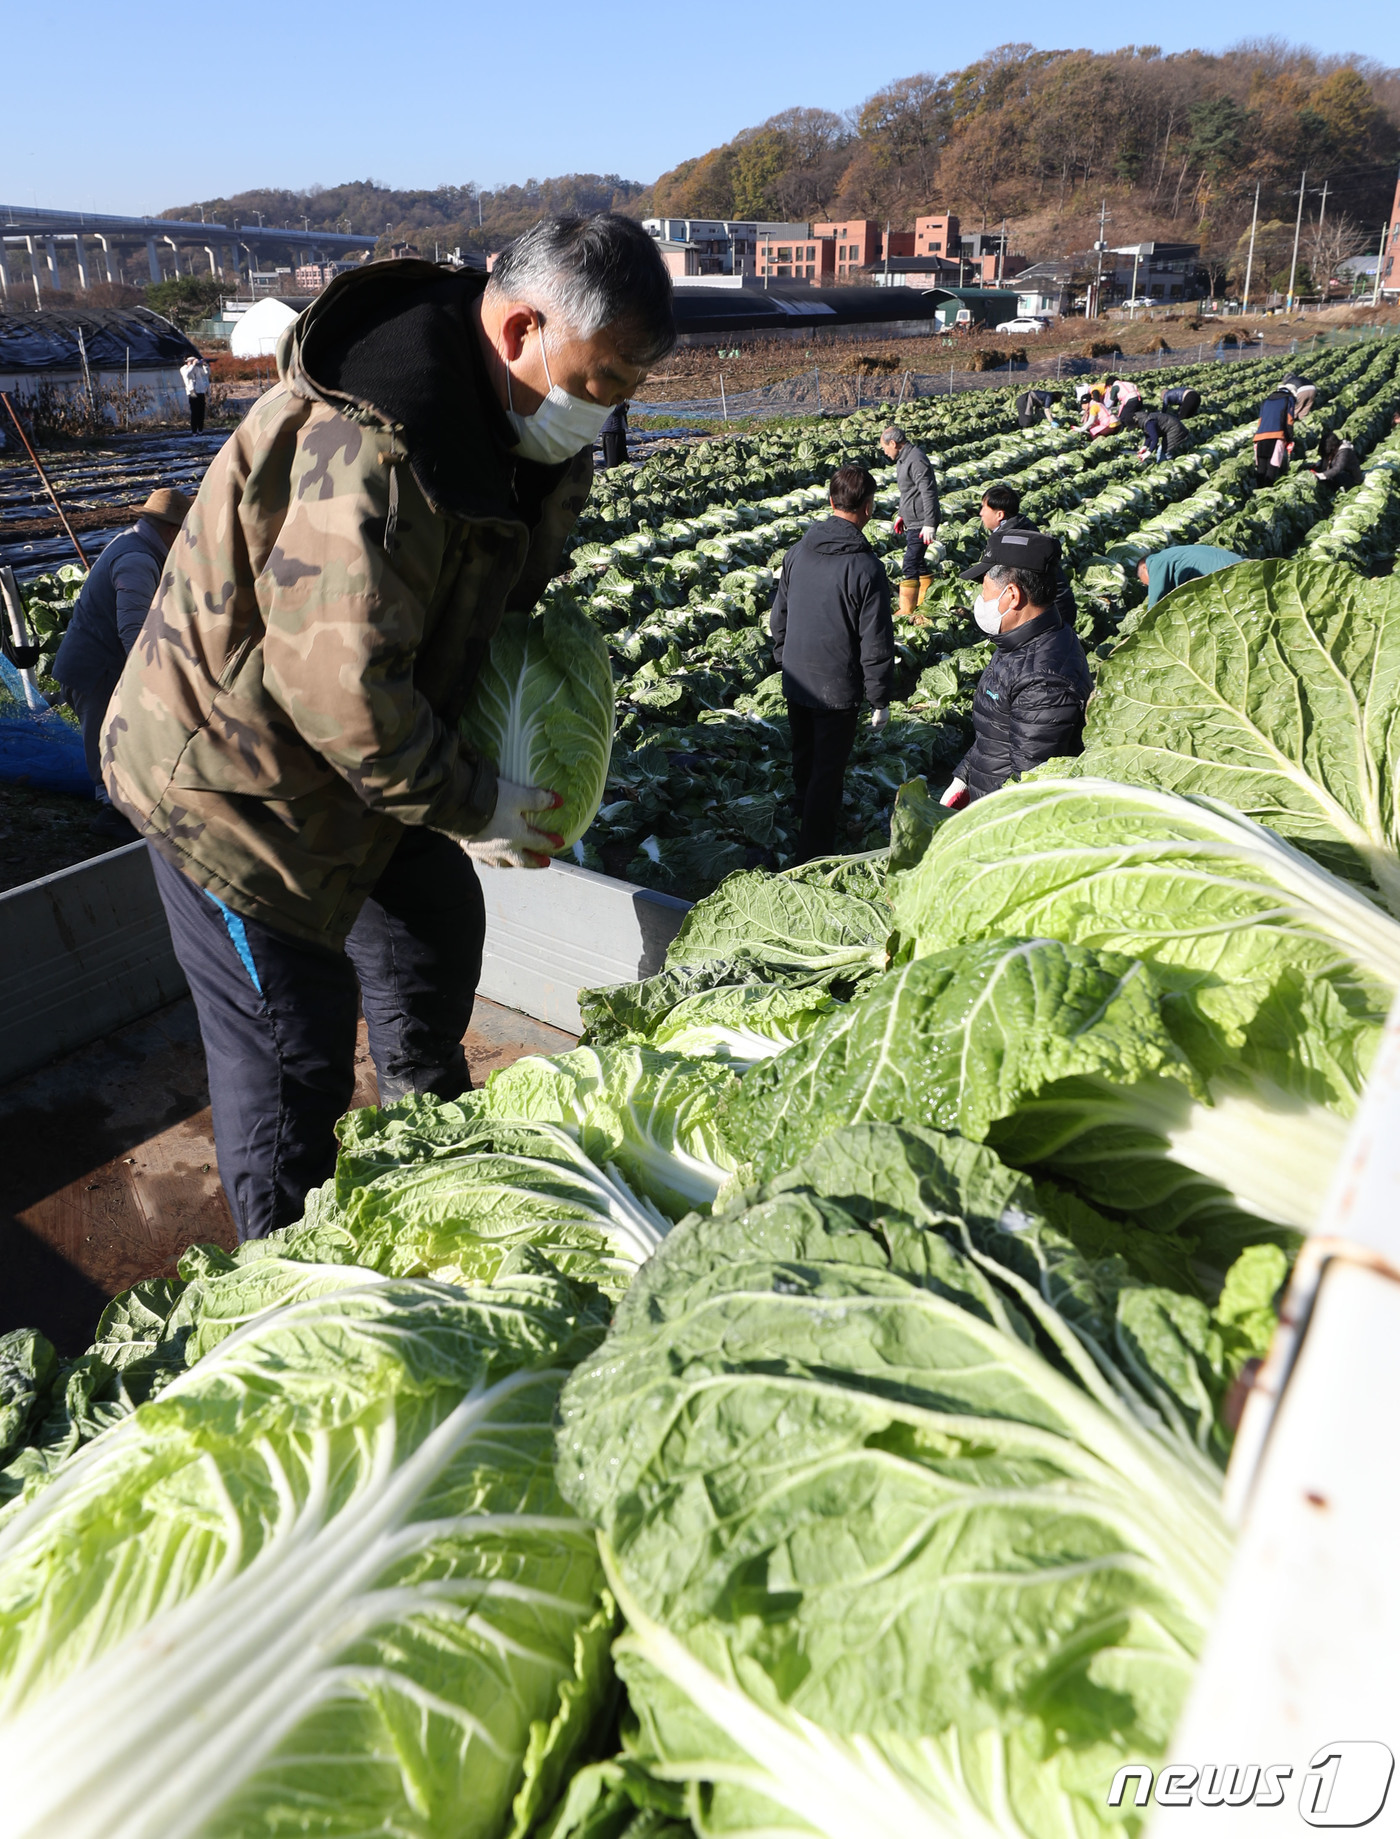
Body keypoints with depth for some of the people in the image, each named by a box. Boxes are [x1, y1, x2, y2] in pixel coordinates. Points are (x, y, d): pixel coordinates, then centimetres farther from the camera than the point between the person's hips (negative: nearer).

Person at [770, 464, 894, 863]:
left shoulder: (797, 553, -2)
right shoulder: (867, 568, -20)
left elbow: (778, 618, 10)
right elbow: (876, 644, -17)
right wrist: (880, 699, -7)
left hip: (796, 683, 6)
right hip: (838, 691, -6)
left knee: (804, 759, 25)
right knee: (828, 771, 4)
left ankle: (803, 816, 47)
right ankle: (813, 856, 10)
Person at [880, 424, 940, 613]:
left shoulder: (916, 460, -18)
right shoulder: (903, 459, 14)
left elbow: (928, 493, -23)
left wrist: (929, 525, -27)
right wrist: (901, 515, 30)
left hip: (920, 524, -10)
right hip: (912, 522, 10)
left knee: (910, 565, -11)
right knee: (918, 563, 16)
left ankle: (906, 612, -9)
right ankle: (925, 604, 26)